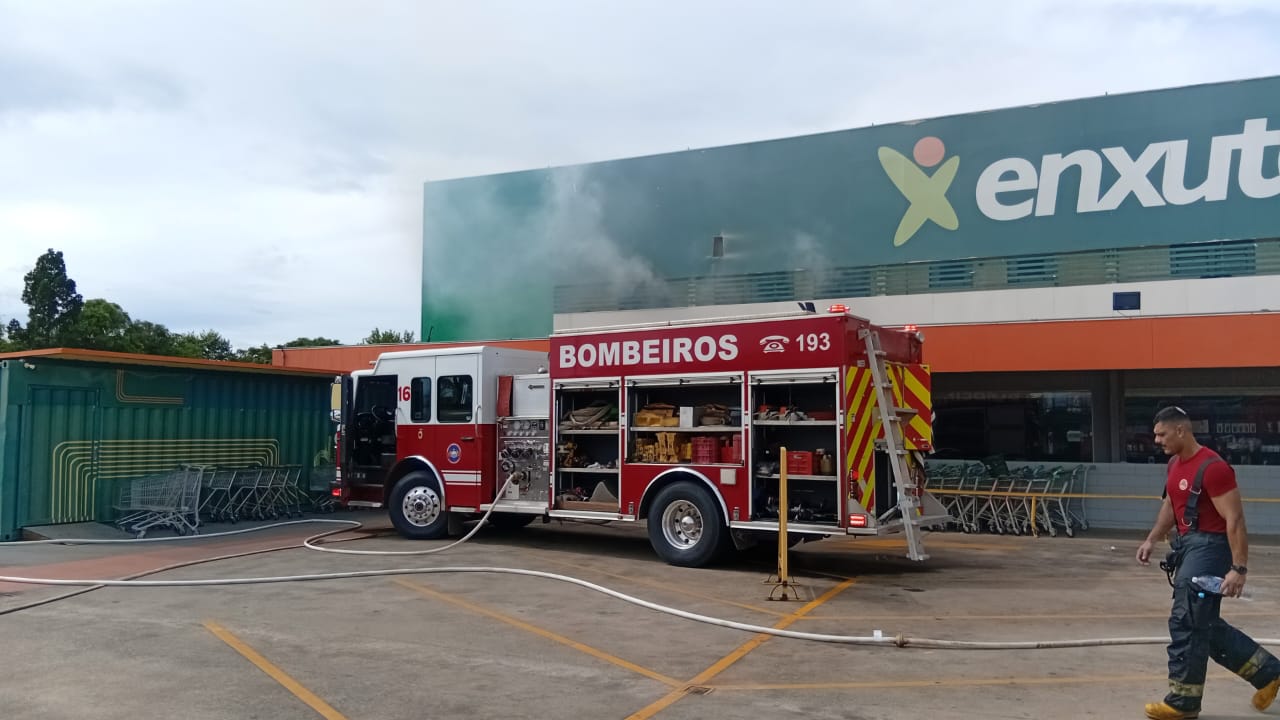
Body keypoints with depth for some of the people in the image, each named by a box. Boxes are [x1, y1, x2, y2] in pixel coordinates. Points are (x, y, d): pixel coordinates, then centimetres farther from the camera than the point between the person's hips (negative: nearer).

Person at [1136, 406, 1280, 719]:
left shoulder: (1212, 467, -19)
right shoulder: (1174, 464, 10)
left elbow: (1235, 520, -20)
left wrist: (1239, 568, -23)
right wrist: (1152, 540, 16)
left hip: (1209, 547, -10)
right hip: (1188, 545, 10)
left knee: (1186, 624, -5)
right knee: (1205, 624, 16)